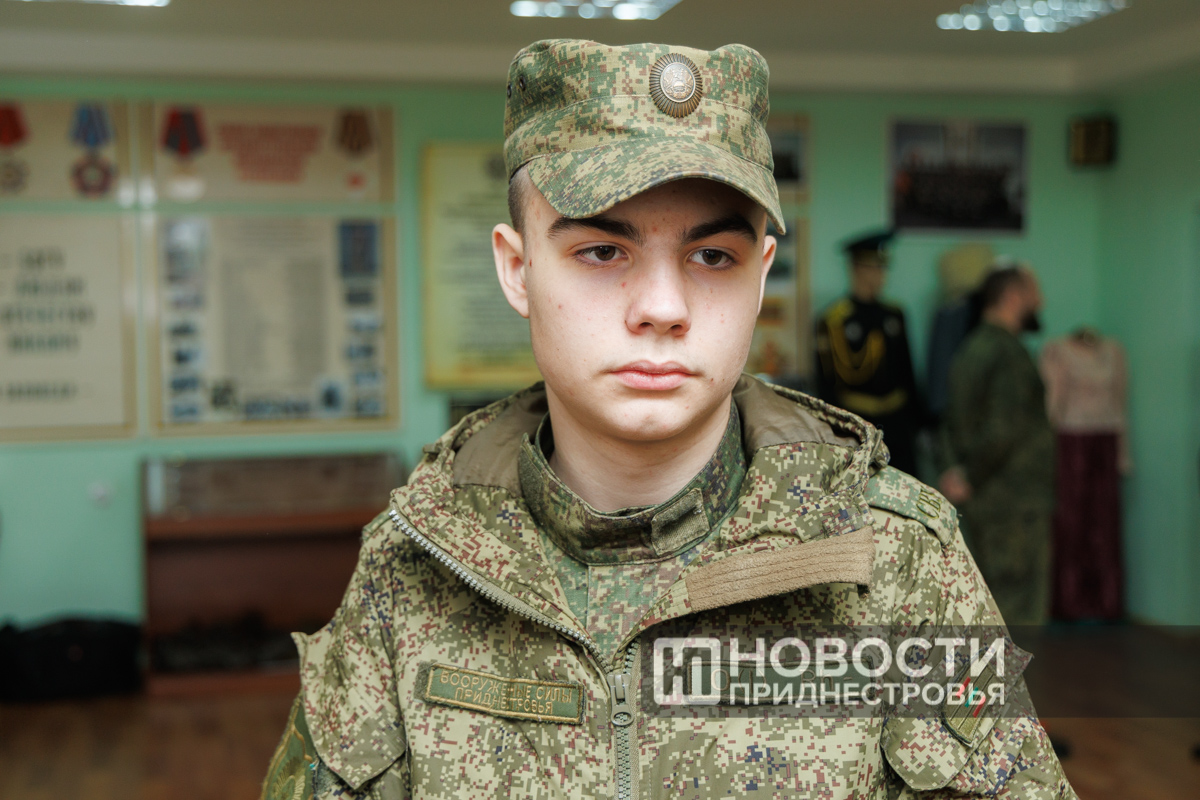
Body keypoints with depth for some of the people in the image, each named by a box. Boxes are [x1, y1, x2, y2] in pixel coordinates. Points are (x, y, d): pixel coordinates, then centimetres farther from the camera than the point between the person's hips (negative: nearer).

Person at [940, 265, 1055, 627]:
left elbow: (955, 422, 18)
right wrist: (971, 479, -13)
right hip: (1016, 501, -9)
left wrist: (965, 470, 8)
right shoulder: (1009, 353, -16)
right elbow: (1003, 430, -24)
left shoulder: (969, 349, 14)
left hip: (982, 500, 9)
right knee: (1020, 610, -4)